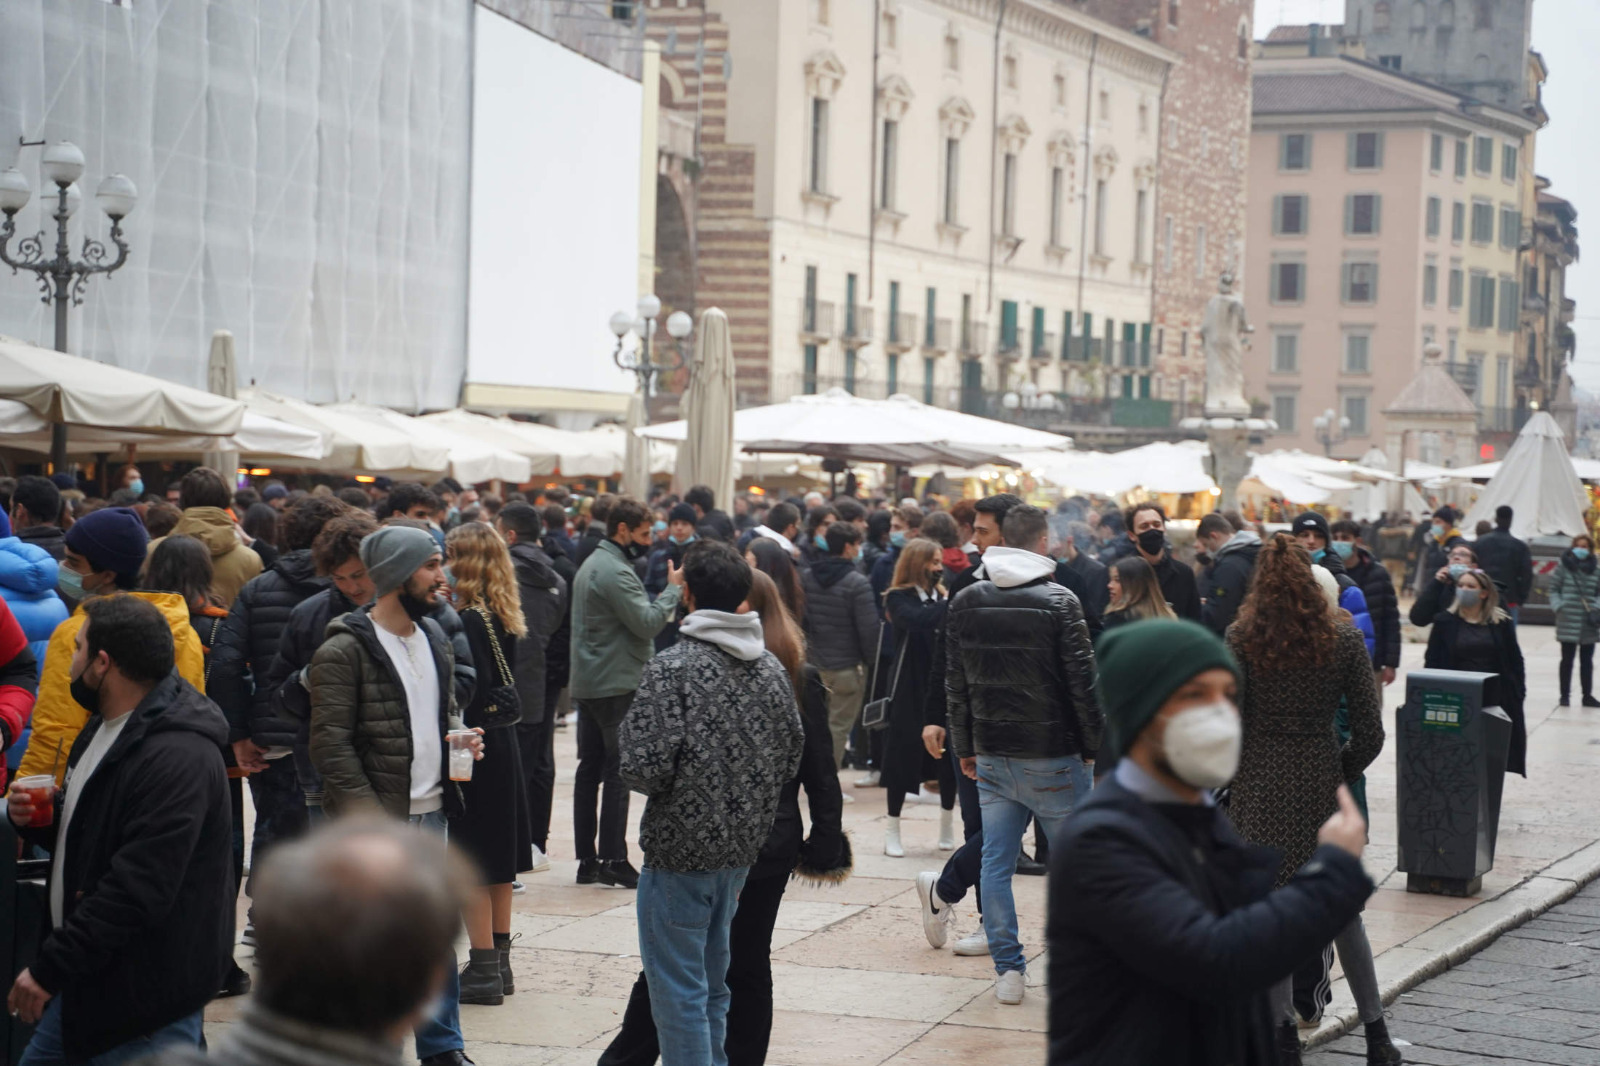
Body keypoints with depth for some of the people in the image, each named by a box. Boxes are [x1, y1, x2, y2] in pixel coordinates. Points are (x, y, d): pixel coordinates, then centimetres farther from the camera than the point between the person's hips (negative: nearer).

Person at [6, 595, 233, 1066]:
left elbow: (137, 889, -28)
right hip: (86, 978, 10)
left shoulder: (178, 759, -24)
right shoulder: (104, 726, 11)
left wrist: (51, 968, -23)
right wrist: (40, 818, 1)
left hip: (148, 998, -10)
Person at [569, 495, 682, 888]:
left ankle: (587, 859, 11)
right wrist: (674, 590, -8)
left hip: (588, 682, 10)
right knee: (619, 771, -7)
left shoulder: (591, 565, 17)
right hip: (617, 685, -10)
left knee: (590, 768, 9)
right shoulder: (615, 572, -16)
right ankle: (614, 860, -7)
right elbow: (647, 622, -19)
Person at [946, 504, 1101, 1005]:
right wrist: (1092, 746, 1)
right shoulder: (1059, 602, -11)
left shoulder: (966, 602, 4)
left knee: (996, 862, 7)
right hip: (1051, 756, -4)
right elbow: (1082, 682, -11)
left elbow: (956, 683, 8)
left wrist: (965, 748, 16)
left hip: (992, 756, 4)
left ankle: (1007, 970, 8)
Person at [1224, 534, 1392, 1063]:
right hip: (1322, 781, 2)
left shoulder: (1242, 638, -6)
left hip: (1261, 785, -2)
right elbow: (1370, 730, -2)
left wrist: (1233, 777, 8)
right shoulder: (1344, 637, -2)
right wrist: (1344, 772, 14)